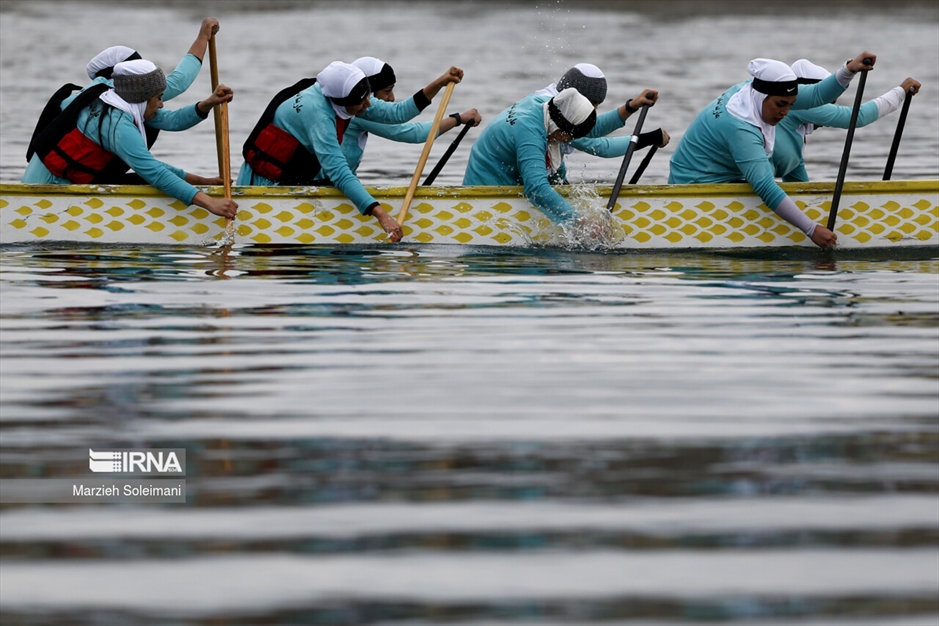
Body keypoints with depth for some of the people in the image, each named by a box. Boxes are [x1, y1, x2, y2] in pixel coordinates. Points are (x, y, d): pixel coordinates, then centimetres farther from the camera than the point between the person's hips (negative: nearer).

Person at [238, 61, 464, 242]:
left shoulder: (340, 95, -6)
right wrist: (381, 215, -43)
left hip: (294, 178, 9)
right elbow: (339, 173, -38)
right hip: (266, 184, -9)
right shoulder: (316, 112, -32)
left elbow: (396, 113, 1)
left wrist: (440, 83, -8)